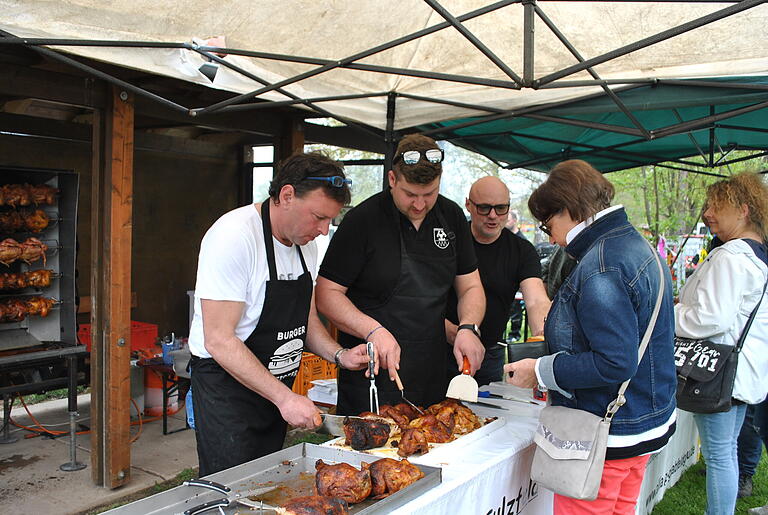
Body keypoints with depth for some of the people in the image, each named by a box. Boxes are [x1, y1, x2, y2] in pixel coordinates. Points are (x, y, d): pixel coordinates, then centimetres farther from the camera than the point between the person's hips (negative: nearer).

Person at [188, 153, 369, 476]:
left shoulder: (305, 243, 4)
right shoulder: (235, 235, -22)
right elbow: (219, 341, -25)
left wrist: (339, 355, -5)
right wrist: (284, 398, -26)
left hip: (279, 392, 8)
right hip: (226, 388, -8)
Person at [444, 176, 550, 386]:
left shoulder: (522, 251, -1)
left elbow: (537, 301, -16)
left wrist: (544, 336, -38)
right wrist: (447, 328, -23)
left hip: (491, 356, 2)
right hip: (442, 350, -2)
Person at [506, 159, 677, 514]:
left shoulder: (600, 268, -24)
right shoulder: (638, 245, 8)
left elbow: (615, 364, -28)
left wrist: (541, 372, -18)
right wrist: (554, 350, 14)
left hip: (608, 438, -10)